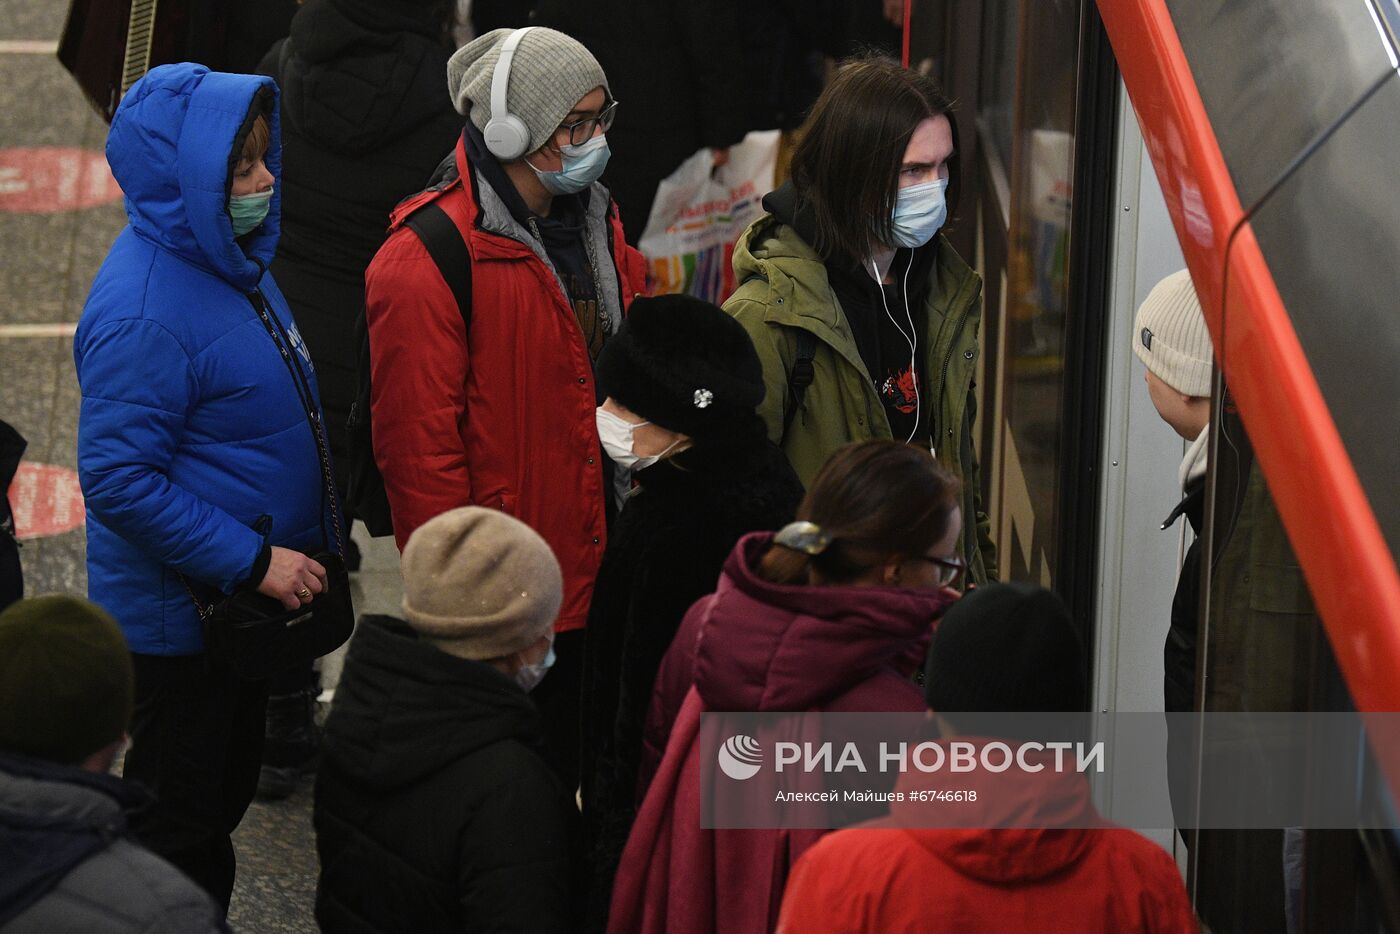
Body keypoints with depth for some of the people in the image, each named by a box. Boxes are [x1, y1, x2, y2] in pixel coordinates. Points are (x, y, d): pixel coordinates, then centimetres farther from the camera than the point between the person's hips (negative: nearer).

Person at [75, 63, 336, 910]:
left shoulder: (231, 259, 3)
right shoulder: (143, 314, -27)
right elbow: (119, 481, -27)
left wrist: (309, 547, 13)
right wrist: (252, 561, -25)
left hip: (245, 597, 9)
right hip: (177, 617, -9)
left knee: (226, 799, 21)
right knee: (182, 834, 4)